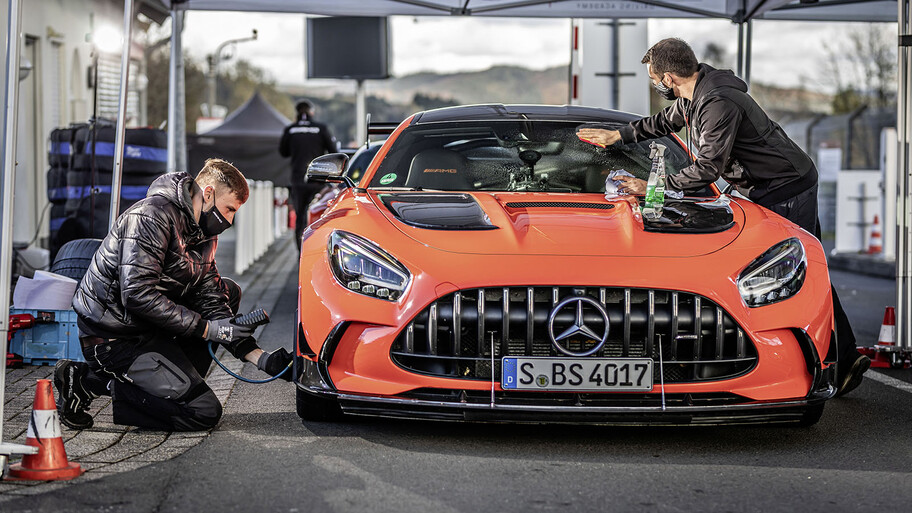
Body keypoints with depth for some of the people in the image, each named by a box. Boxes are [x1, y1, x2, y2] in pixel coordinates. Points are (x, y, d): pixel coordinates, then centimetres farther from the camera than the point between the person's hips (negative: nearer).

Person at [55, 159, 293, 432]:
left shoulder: (204, 235, 11)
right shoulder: (152, 215, -18)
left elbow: (209, 301, 8)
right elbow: (138, 295, -26)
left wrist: (259, 357, -5)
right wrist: (208, 329, -24)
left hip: (151, 328, 10)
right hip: (115, 337, -10)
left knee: (227, 292, 15)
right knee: (204, 412, -15)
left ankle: (172, 381, 4)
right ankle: (88, 381, -10)